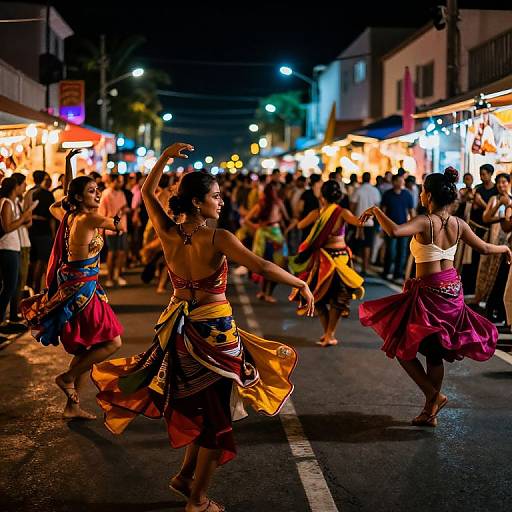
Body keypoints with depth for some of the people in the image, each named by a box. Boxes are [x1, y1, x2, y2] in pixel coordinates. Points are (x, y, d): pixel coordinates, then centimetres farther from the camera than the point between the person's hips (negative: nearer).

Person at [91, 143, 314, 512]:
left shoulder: (168, 233, -5)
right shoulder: (219, 239, -20)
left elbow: (147, 192, 11)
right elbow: (262, 266, -28)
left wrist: (165, 158, 5)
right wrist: (302, 285, -18)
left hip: (179, 328, 6)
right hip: (215, 330, -6)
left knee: (198, 405, 26)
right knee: (216, 415, 9)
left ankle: (186, 476, 32)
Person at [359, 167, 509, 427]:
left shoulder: (424, 222, -18)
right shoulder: (459, 224, 0)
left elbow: (394, 230, -36)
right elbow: (484, 248, 10)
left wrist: (376, 211, -19)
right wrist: (504, 248, 30)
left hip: (427, 292, -6)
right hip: (452, 290, 6)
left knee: (401, 346, 9)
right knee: (435, 352, 17)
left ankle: (434, 395, 3)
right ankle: (430, 411, 23)